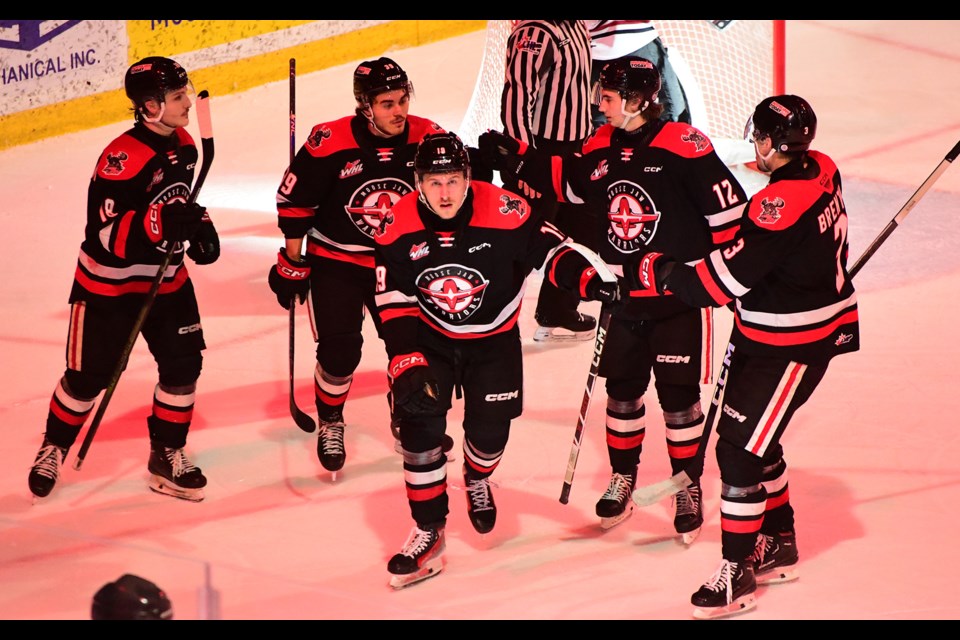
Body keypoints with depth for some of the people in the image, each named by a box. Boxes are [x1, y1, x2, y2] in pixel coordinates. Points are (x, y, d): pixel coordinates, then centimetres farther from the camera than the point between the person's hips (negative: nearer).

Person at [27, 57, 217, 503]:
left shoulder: (183, 145, -1)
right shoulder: (121, 159, -27)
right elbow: (105, 235, -30)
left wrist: (198, 226, 4)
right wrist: (159, 222, -43)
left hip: (167, 279, 7)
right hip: (109, 283, -7)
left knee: (183, 364, 3)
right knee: (89, 376, 5)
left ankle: (167, 457, 19)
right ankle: (53, 448, 28)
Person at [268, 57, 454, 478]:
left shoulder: (428, 139, -14)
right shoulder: (328, 144, -23)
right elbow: (294, 202, -12)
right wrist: (291, 264, -6)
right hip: (336, 262, -3)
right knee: (339, 349, -9)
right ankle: (329, 424, 18)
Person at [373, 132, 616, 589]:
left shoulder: (505, 213, -24)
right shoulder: (400, 228, -18)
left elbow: (548, 248, -13)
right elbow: (394, 303, -14)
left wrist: (589, 282, -29)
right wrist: (406, 363, -21)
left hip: (493, 339, 0)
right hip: (430, 339, 0)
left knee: (490, 429, 1)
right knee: (420, 423, -13)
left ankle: (477, 481, 40)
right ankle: (429, 532, -1)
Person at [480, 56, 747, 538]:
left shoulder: (683, 146, -18)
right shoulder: (601, 147, 1)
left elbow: (728, 209, -16)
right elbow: (566, 181, 18)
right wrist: (516, 158, 8)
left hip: (678, 298, -6)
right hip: (623, 297, 6)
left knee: (678, 394, 1)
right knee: (621, 390, 13)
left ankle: (688, 488, 16)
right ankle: (622, 479, 30)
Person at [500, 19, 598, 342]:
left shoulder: (577, 26, 6)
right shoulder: (533, 35, -22)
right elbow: (516, 100, -26)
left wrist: (588, 140, 23)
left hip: (572, 148, 9)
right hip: (537, 152, -9)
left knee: (578, 229, 17)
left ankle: (557, 315, 31)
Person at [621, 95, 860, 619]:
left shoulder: (782, 206, -29)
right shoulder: (820, 170, -1)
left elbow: (722, 280, -26)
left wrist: (657, 271, -13)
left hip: (792, 348, -10)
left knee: (741, 449, -5)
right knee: (752, 436, 20)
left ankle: (738, 573, 4)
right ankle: (779, 545, 35)